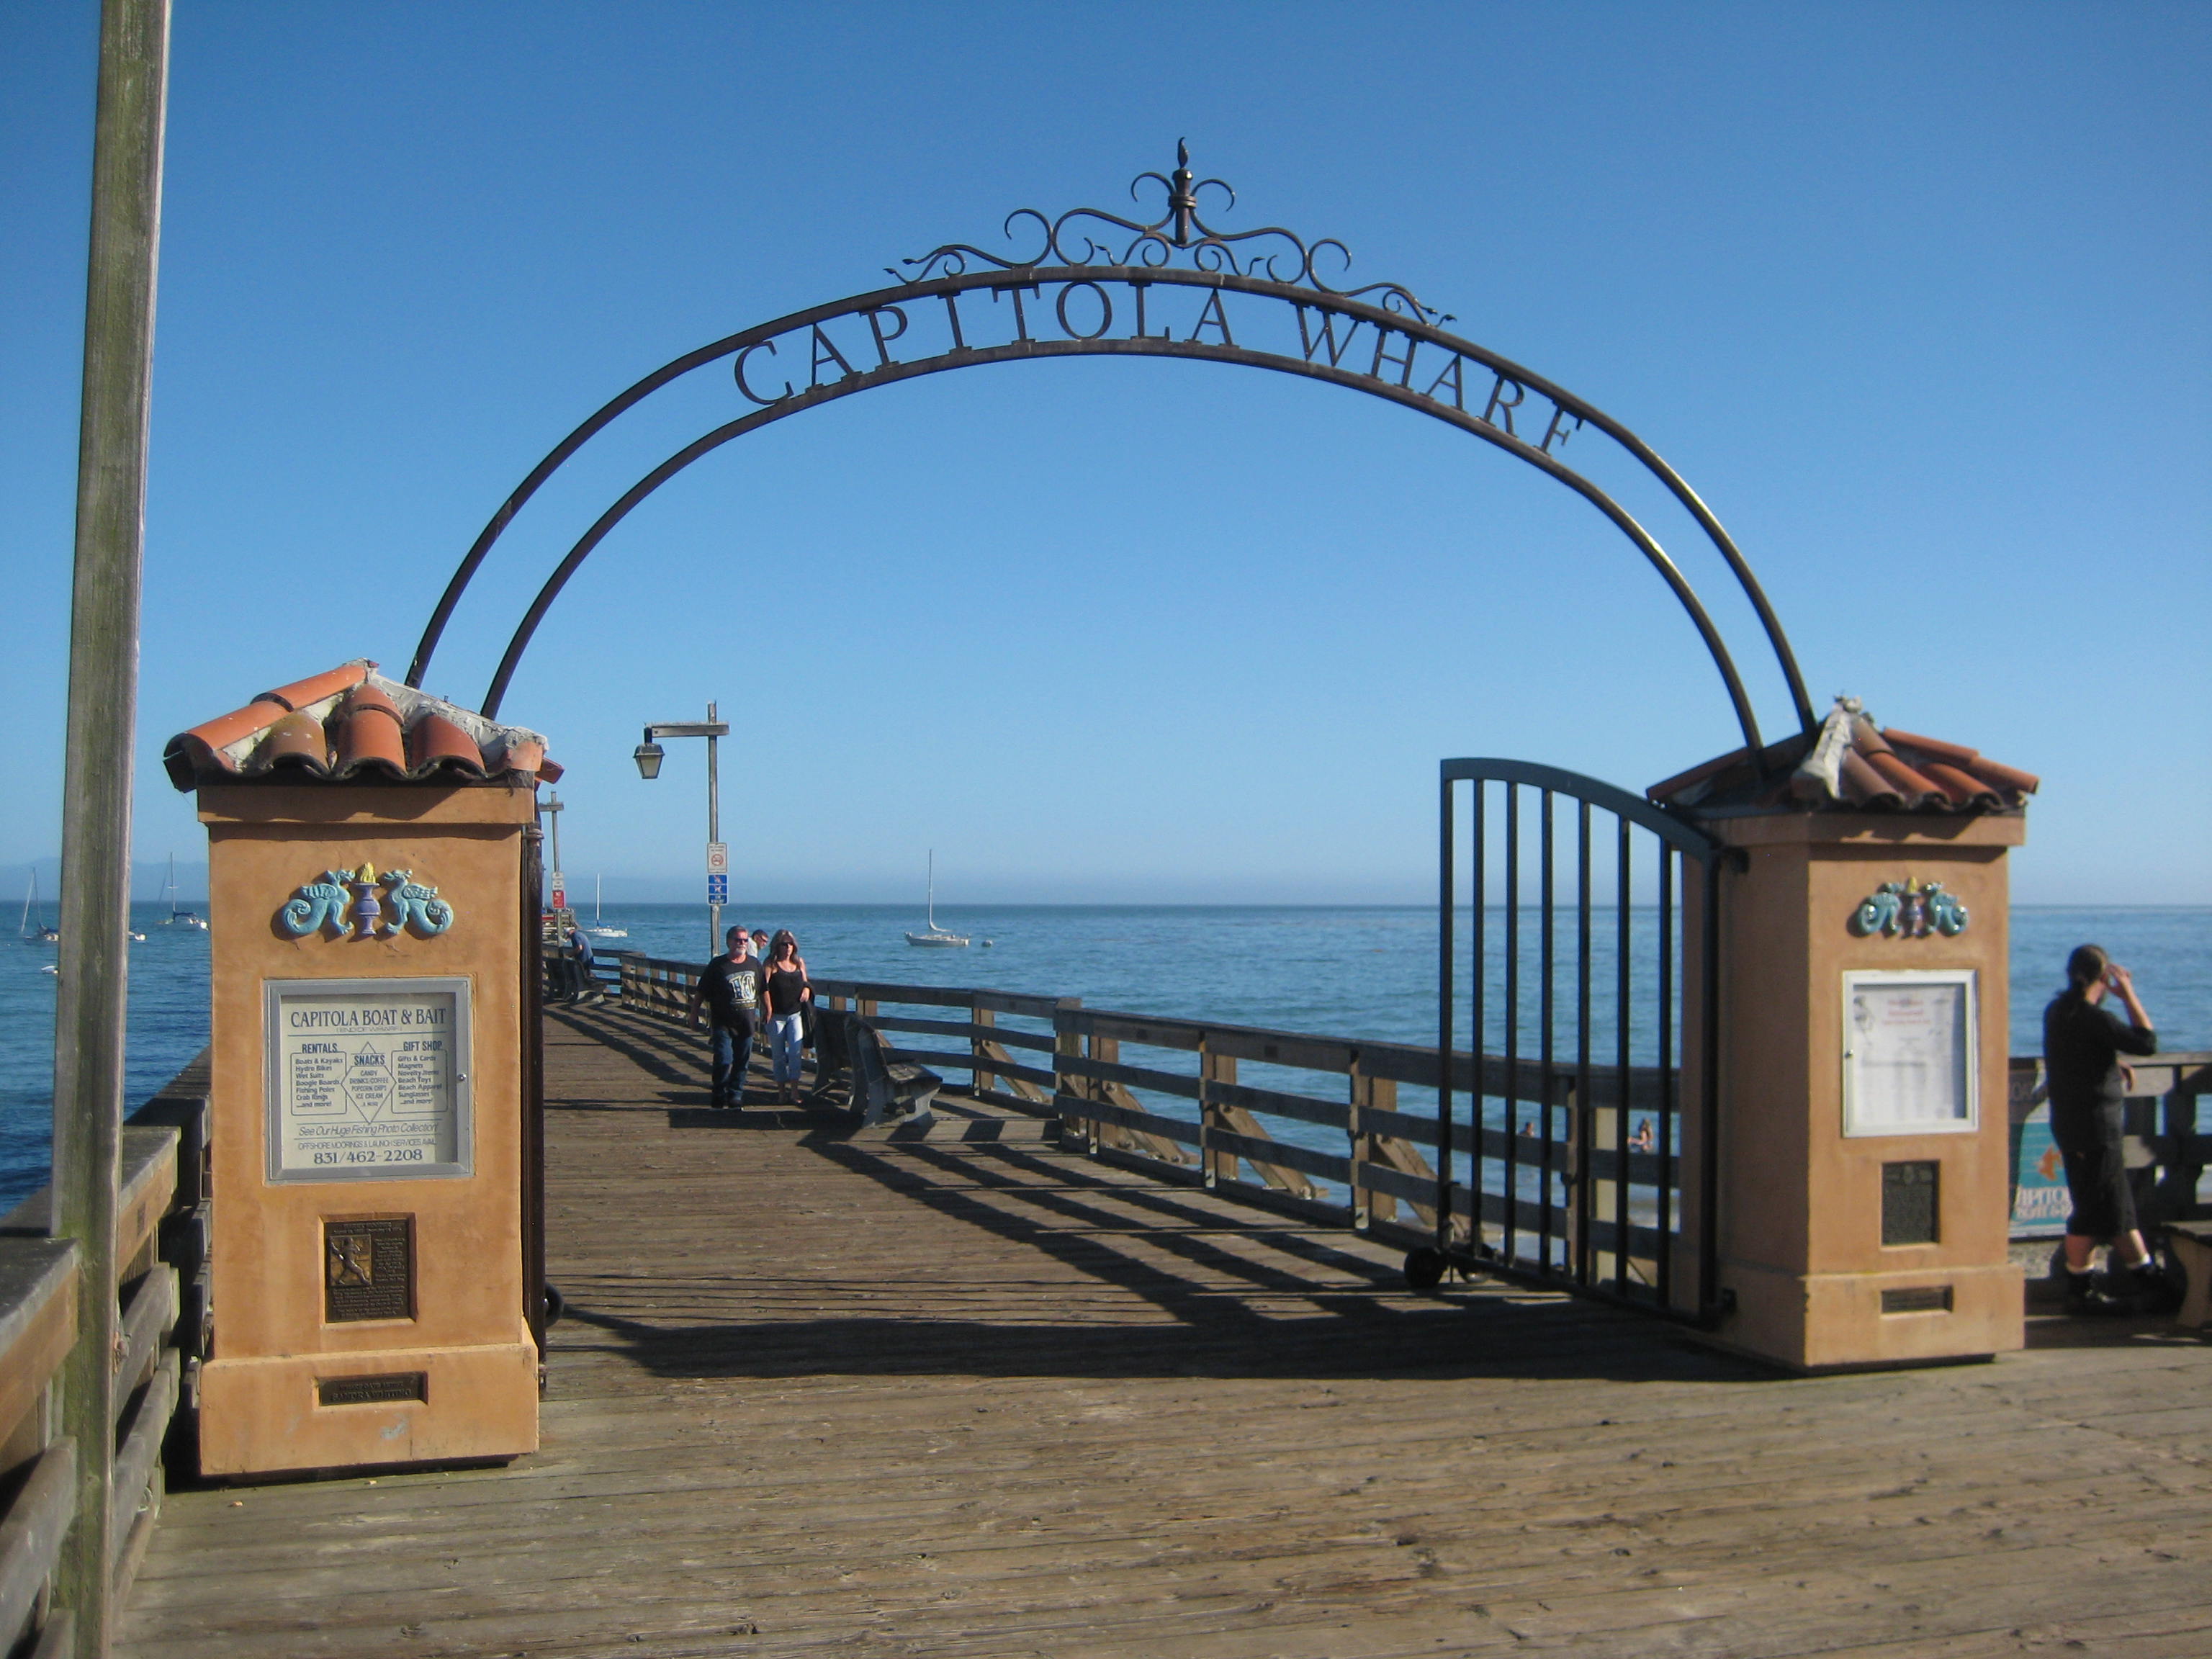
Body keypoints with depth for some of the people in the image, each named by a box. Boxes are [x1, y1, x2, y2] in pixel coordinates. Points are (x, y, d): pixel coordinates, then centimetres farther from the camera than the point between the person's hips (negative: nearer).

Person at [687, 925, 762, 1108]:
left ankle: (736, 1094, 18)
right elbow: (700, 992, 1)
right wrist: (694, 1014, 0)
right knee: (724, 1061, -9)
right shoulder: (718, 965, -3)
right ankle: (719, 1098, 4)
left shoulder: (754, 964, 8)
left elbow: (762, 991, 19)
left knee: (742, 1061, 6)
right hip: (723, 1023, -4)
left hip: (746, 1023, 4)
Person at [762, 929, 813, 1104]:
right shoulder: (771, 964, -6)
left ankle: (794, 1090, -10)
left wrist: (807, 989, -1)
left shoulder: (799, 962, 7)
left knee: (795, 1052, -12)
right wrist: (767, 1011, -24)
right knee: (779, 1055, 6)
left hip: (796, 1014, 2)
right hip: (776, 1016, -2)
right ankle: (781, 1092, 15)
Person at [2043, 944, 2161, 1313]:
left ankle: (2147, 1277, 28)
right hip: (2093, 1127, -10)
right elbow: (2148, 1042, -19)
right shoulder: (2094, 1018, -21)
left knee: (2118, 1204, 18)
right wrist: (2129, 995, -12)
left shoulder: (2058, 1010, 8)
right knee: (2094, 1211, -2)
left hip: (2071, 1123, 10)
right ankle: (2080, 1292, 4)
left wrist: (2114, 1064, 11)